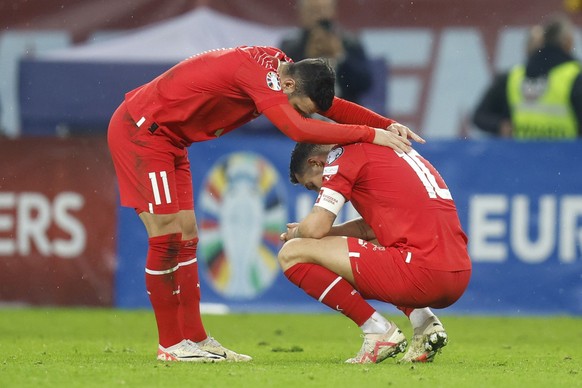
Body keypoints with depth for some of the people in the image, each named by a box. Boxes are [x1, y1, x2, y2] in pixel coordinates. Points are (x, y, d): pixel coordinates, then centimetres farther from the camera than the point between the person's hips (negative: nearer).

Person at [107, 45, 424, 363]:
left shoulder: (281, 67, 0)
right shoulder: (258, 71, -30)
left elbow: (333, 107, 10)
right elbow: (298, 129, -39)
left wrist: (388, 125, -4)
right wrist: (370, 134, -35)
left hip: (167, 139, 10)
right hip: (141, 131, -10)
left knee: (186, 240, 10)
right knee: (167, 238, -11)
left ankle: (194, 339, 14)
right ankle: (170, 345, -3)